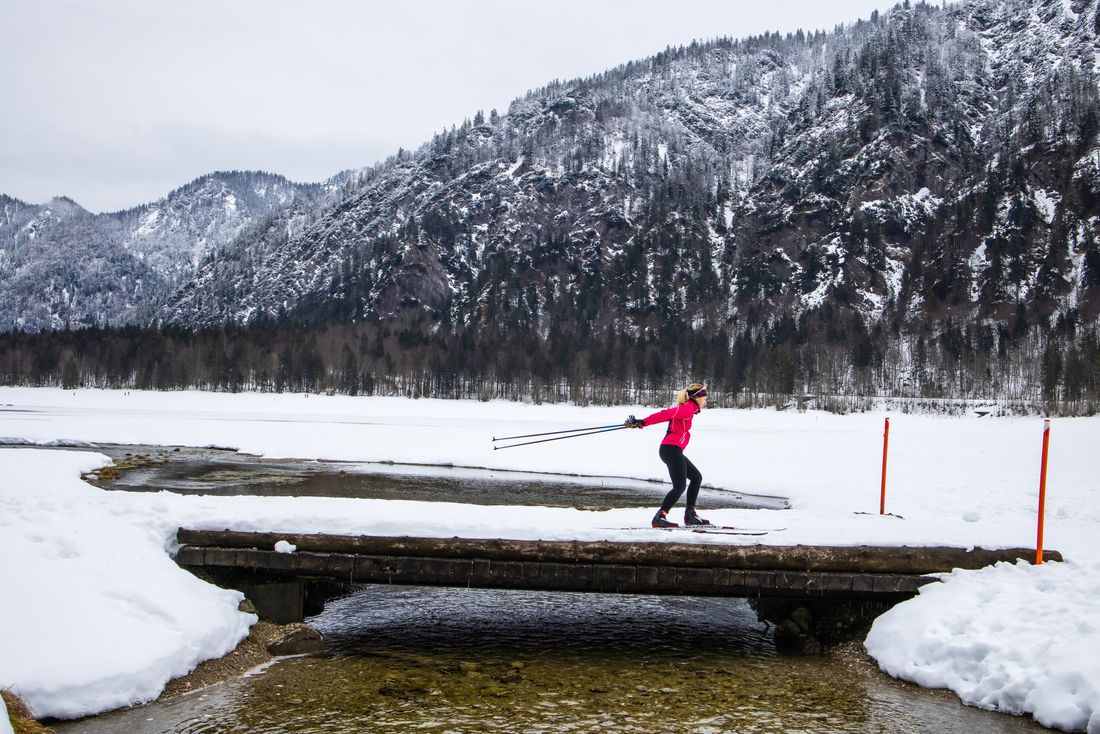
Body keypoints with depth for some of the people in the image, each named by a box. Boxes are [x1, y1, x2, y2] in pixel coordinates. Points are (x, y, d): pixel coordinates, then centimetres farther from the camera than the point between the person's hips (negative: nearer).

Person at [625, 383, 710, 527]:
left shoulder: (686, 408, 21)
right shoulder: (688, 408, -11)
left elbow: (666, 414, 17)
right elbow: (666, 414, -20)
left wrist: (640, 423, 13)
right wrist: (642, 422, -24)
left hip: (670, 450, 10)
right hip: (672, 449, -10)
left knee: (696, 477, 17)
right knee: (680, 486, -12)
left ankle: (690, 515, 19)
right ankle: (659, 517, -15)